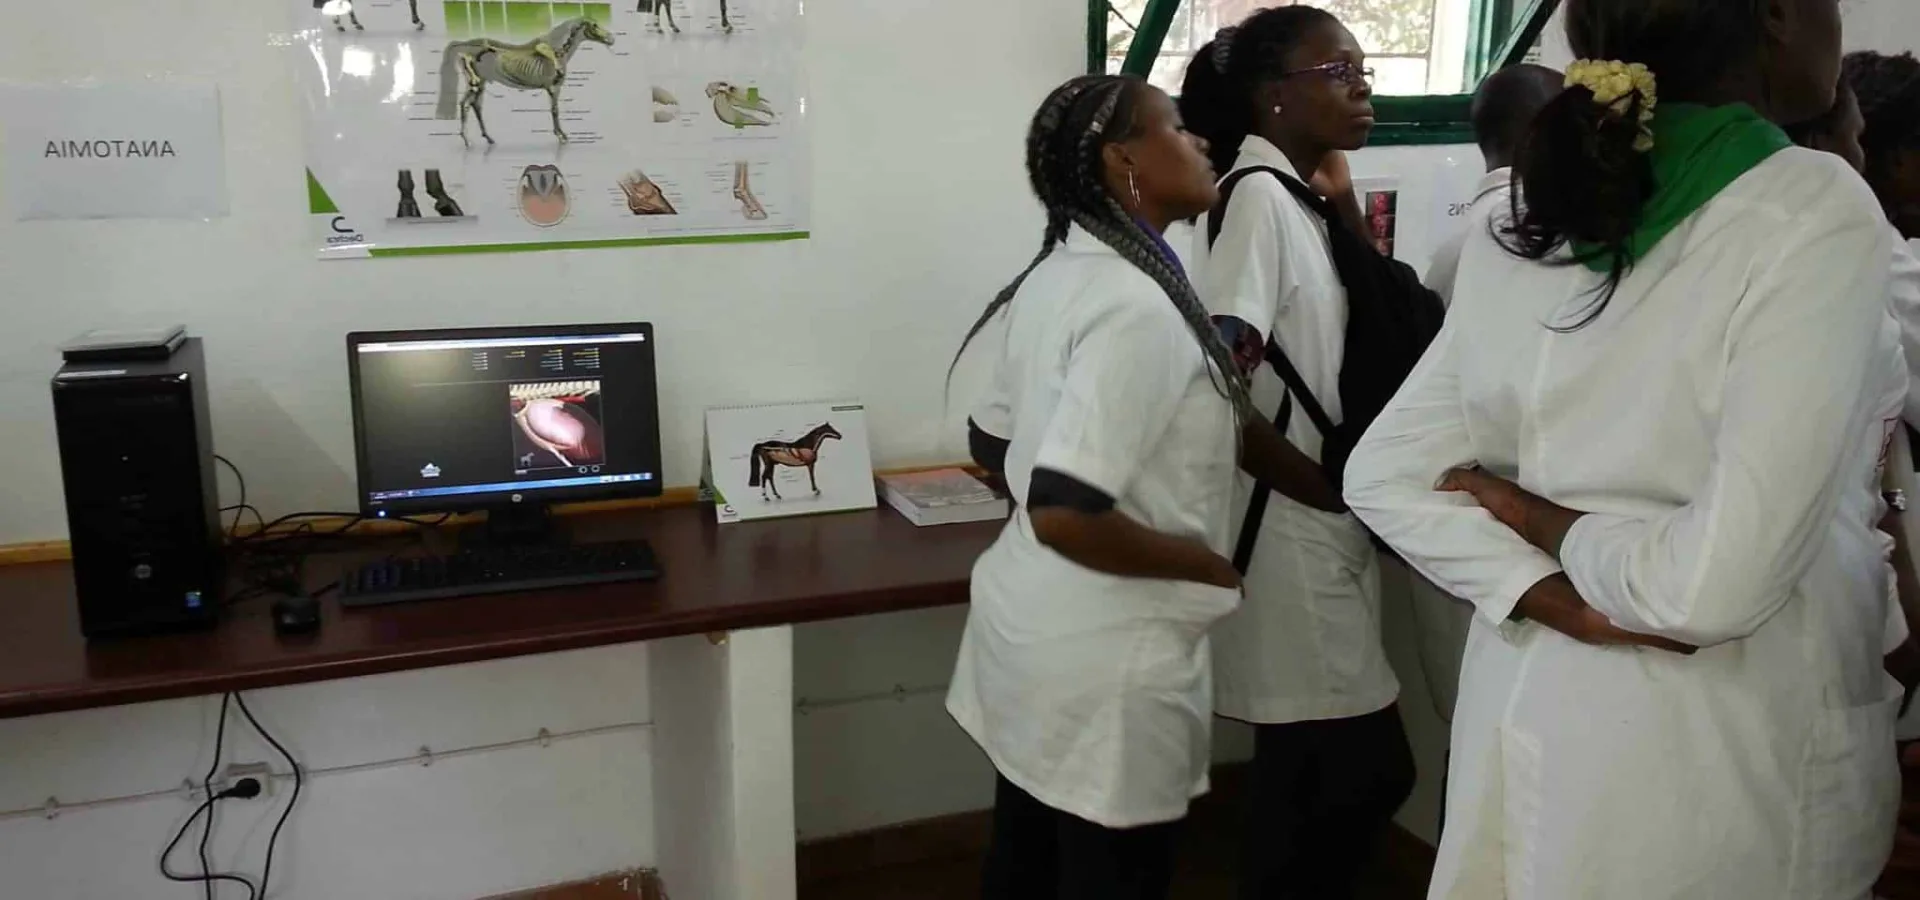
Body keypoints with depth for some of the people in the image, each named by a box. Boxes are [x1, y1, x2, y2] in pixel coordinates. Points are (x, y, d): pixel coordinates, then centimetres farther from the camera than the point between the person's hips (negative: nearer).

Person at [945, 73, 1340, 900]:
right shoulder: (1137, 305, -25)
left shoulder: (1055, 276, 3)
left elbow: (993, 442, 15)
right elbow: (1064, 514, -32)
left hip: (1027, 624, 9)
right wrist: (1208, 567, -16)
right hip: (1104, 657, -8)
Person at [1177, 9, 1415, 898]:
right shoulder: (1257, 195, -16)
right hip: (1289, 532, -9)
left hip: (1322, 531, 9)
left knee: (1308, 774, 18)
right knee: (1368, 770, -1)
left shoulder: (1297, 199, 12)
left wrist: (1344, 205, 5)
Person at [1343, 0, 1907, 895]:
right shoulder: (1815, 209, -19)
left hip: (1527, 704, 5)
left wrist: (1550, 593, -9)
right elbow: (1722, 581, -26)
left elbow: (1386, 476, 1)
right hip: (1713, 754, -5)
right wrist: (1560, 527, -9)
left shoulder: (1519, 235, -1)